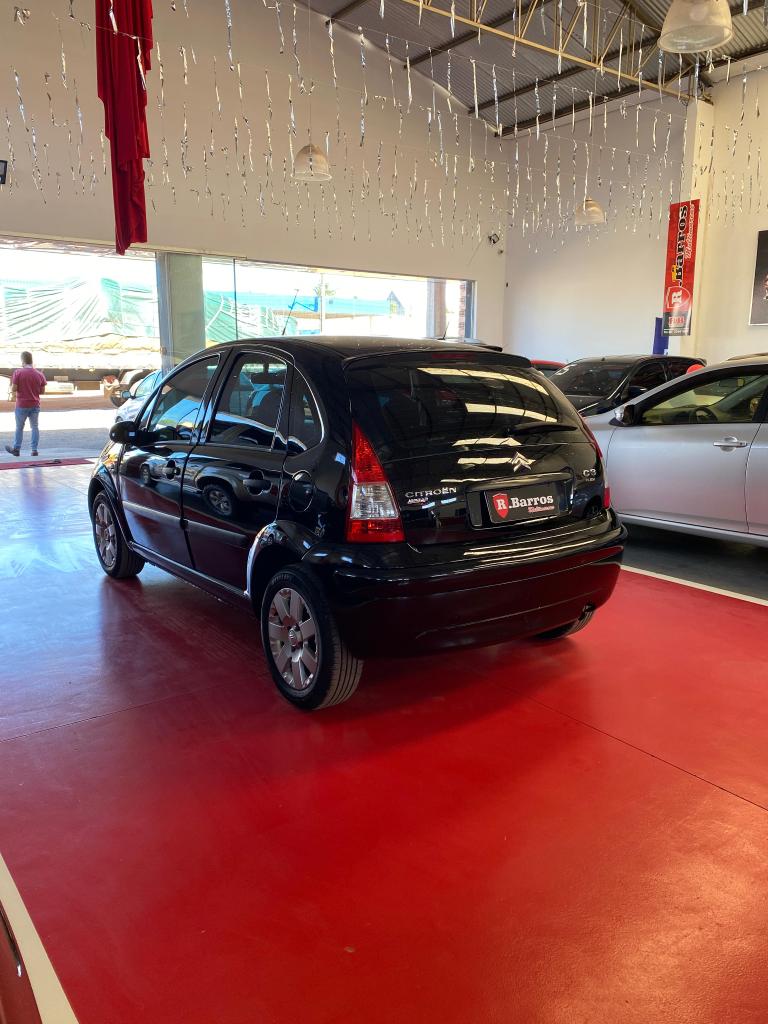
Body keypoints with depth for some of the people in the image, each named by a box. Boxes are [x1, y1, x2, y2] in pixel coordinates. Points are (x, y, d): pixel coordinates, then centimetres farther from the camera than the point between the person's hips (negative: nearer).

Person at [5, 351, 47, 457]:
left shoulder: (18, 372, -12)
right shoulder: (39, 374, -3)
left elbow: (13, 389, -12)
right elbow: (42, 391, 3)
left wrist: (13, 393, 10)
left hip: (22, 405, -2)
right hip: (35, 405, 2)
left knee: (19, 427, 11)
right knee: (34, 427, 11)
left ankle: (16, 449, 18)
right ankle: (34, 449, 9)